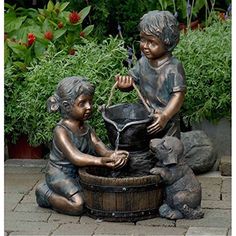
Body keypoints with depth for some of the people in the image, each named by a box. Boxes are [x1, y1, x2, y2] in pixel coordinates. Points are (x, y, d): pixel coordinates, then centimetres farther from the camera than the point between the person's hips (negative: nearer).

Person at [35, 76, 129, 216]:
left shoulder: (87, 129, 4)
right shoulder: (61, 131, -22)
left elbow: (97, 144, -13)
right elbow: (75, 157, -35)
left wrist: (110, 154, -37)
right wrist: (101, 161, -50)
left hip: (79, 173, 8)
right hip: (59, 175, -8)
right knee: (77, 205, -24)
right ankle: (45, 194, 2)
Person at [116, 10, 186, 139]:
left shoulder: (173, 67, -20)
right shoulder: (143, 62, -1)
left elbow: (179, 95, -23)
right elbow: (132, 79, 7)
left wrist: (165, 116, -35)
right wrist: (123, 83, -18)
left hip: (165, 124, -6)